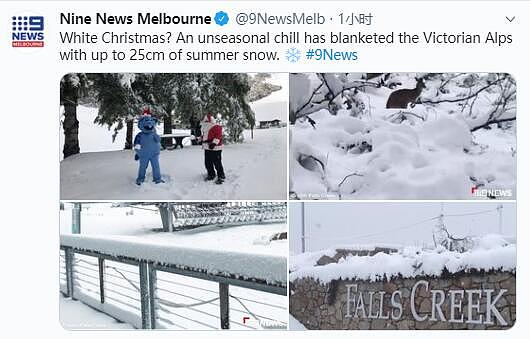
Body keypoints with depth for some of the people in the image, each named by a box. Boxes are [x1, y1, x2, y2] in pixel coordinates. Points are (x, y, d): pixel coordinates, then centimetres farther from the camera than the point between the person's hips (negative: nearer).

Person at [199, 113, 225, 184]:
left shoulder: (217, 127, -13)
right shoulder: (205, 127, 16)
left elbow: (218, 135, -22)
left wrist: (214, 143, -28)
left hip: (215, 148, -9)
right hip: (207, 148, 9)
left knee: (217, 163, -8)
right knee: (207, 163, 13)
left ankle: (221, 176, 0)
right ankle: (211, 175, 29)